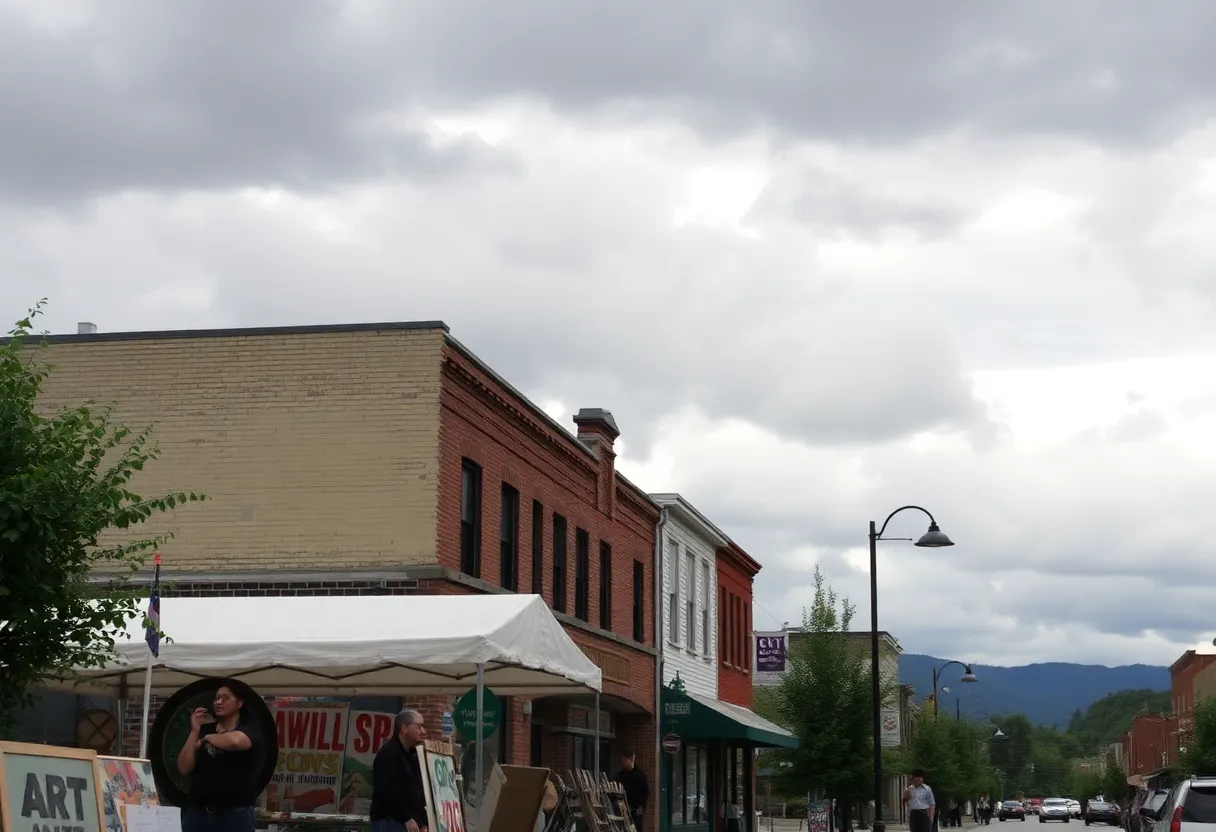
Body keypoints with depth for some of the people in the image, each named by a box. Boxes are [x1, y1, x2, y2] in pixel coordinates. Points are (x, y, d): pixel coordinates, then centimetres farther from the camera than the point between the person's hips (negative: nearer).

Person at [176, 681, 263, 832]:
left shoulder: (248, 729, 1)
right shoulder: (204, 730, 13)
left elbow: (234, 741, -25)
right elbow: (184, 768, 6)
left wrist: (207, 738, -5)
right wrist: (195, 731, -2)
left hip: (235, 813, -4)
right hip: (197, 812, 4)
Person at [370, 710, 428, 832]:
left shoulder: (412, 756, 20)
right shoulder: (388, 753, -9)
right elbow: (388, 791, -19)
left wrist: (423, 822, 15)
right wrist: (406, 818, -20)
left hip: (411, 822, 9)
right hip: (390, 822, -9)